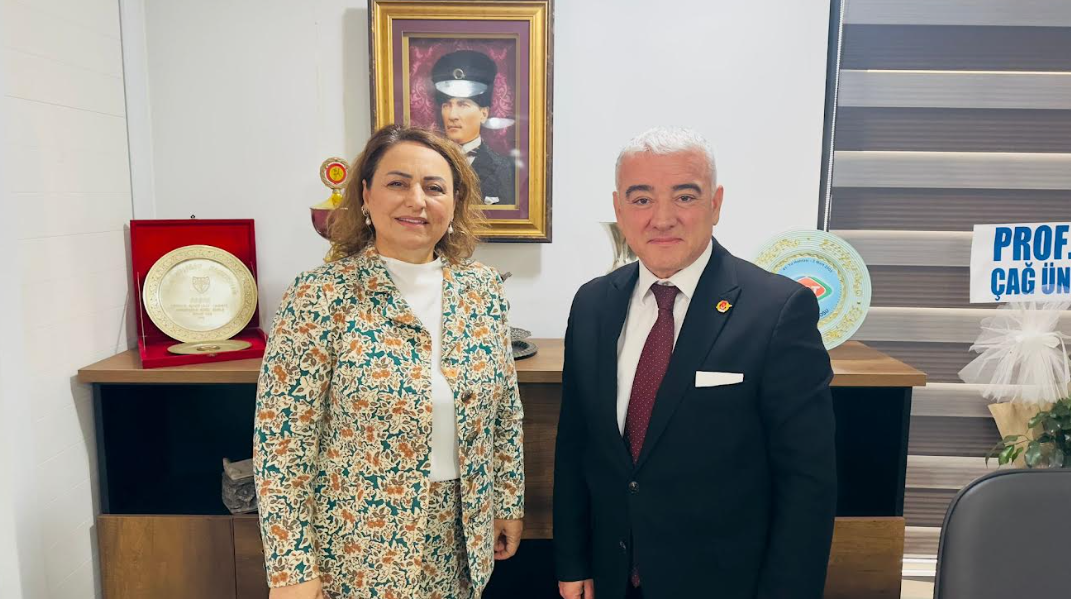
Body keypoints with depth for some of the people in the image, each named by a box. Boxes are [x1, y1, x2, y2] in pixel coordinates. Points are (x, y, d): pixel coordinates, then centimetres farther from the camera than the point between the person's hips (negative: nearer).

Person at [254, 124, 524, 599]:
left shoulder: (481, 288, -3)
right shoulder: (320, 296, -15)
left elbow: (506, 410, 6)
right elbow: (282, 440, -14)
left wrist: (509, 501, 8)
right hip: (359, 547, -3)